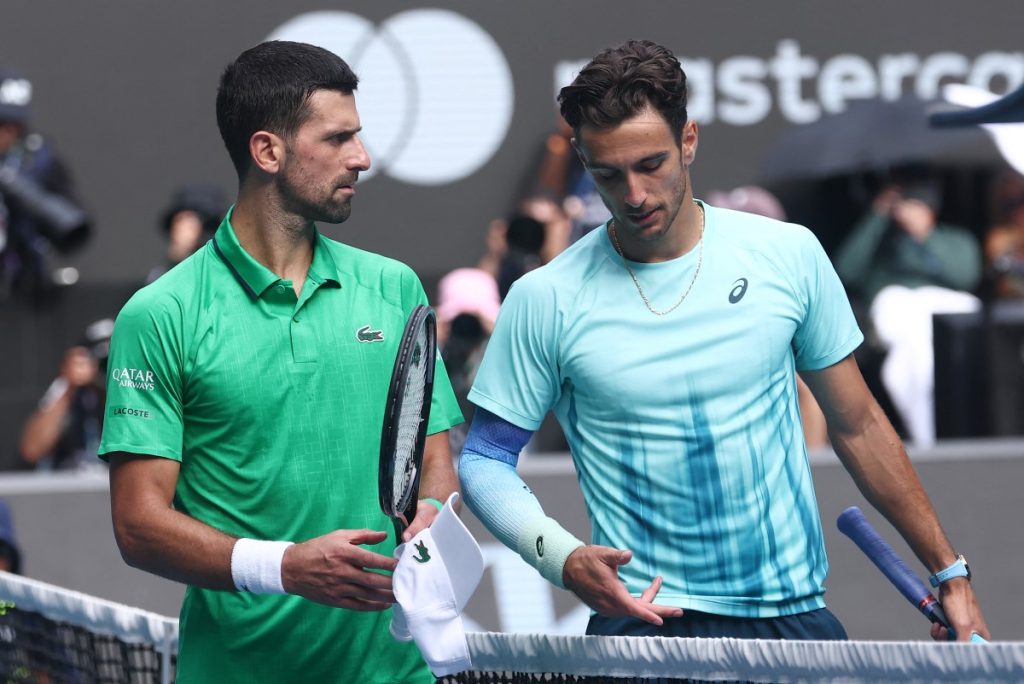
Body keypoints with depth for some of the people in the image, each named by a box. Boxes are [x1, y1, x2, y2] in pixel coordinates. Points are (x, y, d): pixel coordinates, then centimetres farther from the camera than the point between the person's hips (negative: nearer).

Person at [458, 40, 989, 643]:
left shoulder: (790, 256, 2)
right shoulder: (545, 300, -3)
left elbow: (857, 425, 11)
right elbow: (485, 459, 2)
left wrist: (949, 570, 11)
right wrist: (563, 558, -16)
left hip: (795, 611, 2)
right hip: (643, 620, -2)